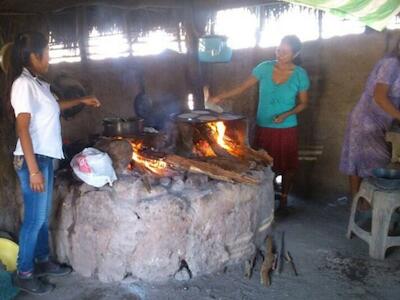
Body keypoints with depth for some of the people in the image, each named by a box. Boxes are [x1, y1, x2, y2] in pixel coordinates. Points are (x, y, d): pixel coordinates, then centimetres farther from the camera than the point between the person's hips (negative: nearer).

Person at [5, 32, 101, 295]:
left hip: (45, 157, 9)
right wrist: (33, 170, -24)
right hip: (33, 159, -9)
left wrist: (81, 101, 35)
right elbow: (23, 129, -22)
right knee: (34, 219, 0)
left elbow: (52, 106, 33)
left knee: (44, 215, 18)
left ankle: (43, 261, 34)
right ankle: (24, 274, 15)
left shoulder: (37, 83, 10)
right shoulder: (23, 83, -17)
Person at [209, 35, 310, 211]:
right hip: (264, 127, 2)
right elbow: (243, 87, -3)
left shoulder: (300, 75, -8)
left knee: (286, 165, 8)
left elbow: (303, 103, 0)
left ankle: (284, 197, 28)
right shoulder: (265, 68, -5)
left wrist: (286, 115, -17)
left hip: (286, 129, -1)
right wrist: (220, 97, -14)